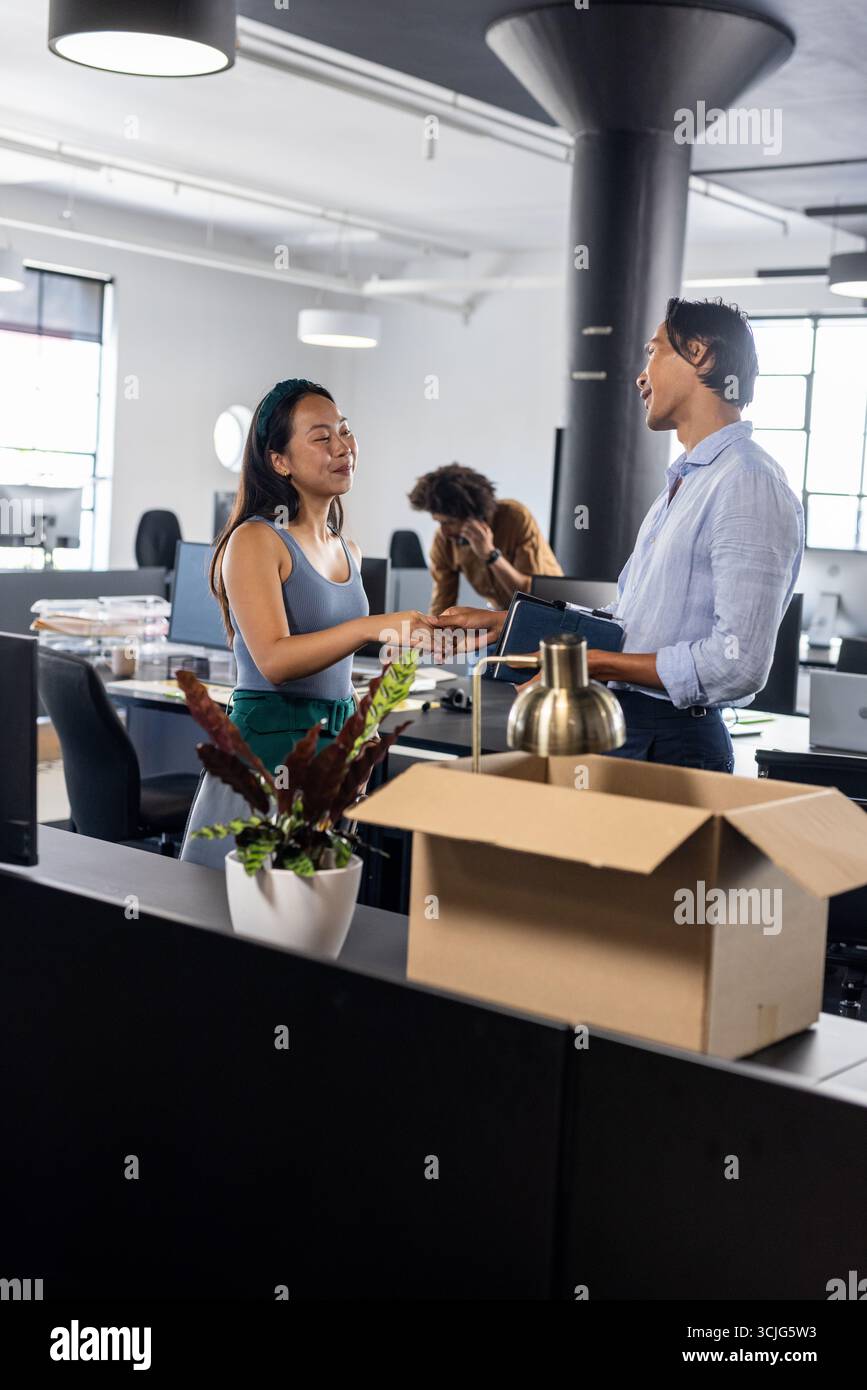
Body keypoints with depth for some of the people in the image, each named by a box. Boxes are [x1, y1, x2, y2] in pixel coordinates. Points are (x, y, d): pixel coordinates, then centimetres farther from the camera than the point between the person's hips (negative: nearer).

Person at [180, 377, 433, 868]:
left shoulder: (349, 552, 14)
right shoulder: (255, 540, -8)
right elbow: (274, 660, -21)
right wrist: (372, 627, -32)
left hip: (337, 749, 7)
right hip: (268, 746, -7)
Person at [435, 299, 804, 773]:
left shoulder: (748, 484, -16)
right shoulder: (683, 482, 16)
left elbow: (737, 663, -24)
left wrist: (592, 662, -17)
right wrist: (505, 623, 14)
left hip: (673, 747, -9)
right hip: (618, 725, 9)